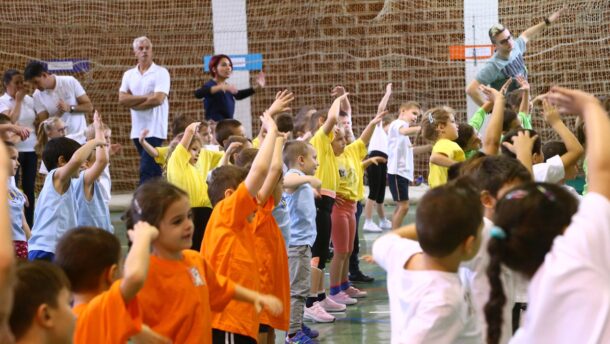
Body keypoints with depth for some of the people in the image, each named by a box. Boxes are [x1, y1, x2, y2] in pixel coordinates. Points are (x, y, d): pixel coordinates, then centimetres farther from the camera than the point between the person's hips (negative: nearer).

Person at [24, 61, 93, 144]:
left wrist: (69, 108, -19)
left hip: (79, 139, -1)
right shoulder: (37, 96, -2)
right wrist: (59, 113, -20)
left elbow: (89, 107, -4)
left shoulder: (70, 82, -7)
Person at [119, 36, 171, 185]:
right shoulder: (128, 75, 11)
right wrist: (146, 97, -11)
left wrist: (133, 103, -4)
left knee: (146, 171, -12)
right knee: (153, 170, 13)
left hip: (154, 130, -6)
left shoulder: (161, 72, -4)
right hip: (137, 130, 6)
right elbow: (122, 99, -1)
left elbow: (158, 99, -15)